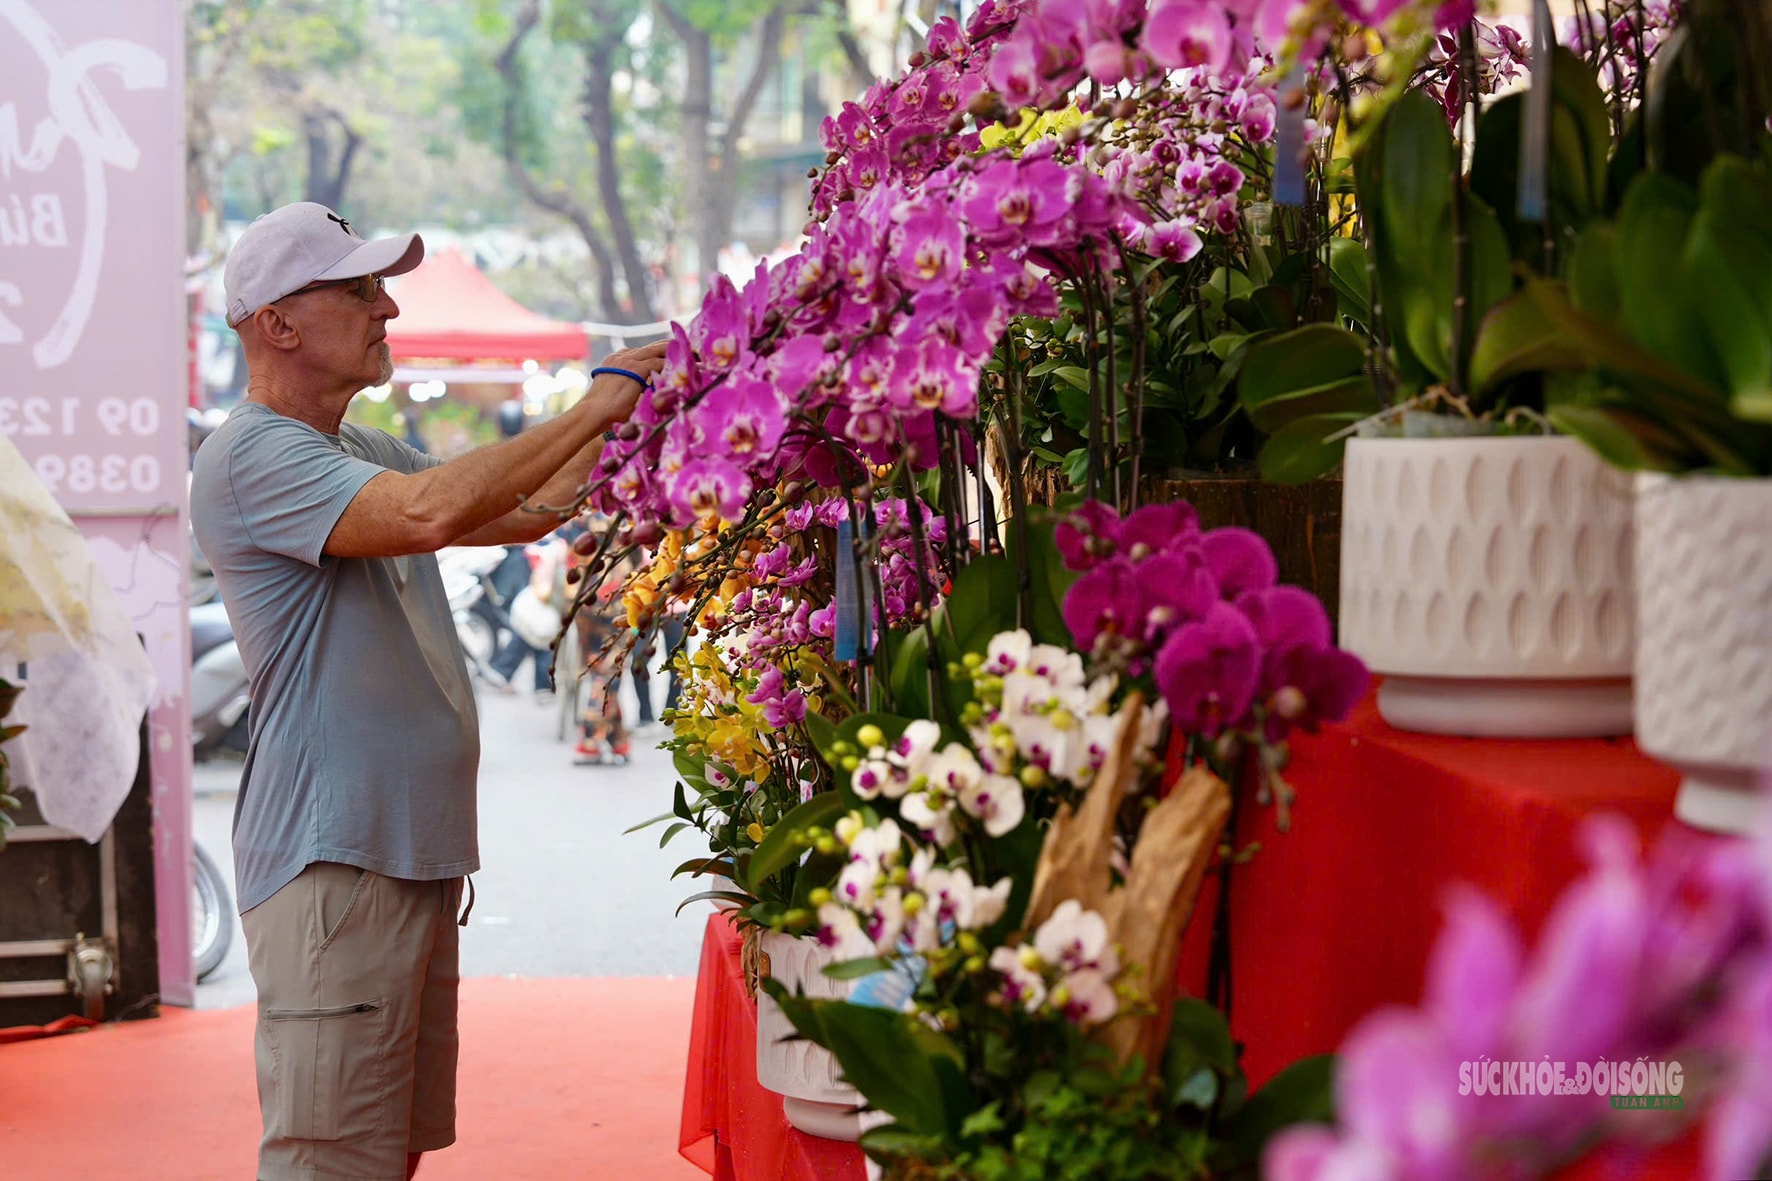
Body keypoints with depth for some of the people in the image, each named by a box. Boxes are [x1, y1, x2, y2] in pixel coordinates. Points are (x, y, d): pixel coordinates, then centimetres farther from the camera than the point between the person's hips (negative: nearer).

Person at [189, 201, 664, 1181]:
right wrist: (596, 406, -20)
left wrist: (635, 408, 14)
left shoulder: (363, 455, 18)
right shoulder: (252, 456, -13)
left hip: (413, 853, 10)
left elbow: (525, 512, 24)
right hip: (331, 866, -10)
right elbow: (430, 512, -27)